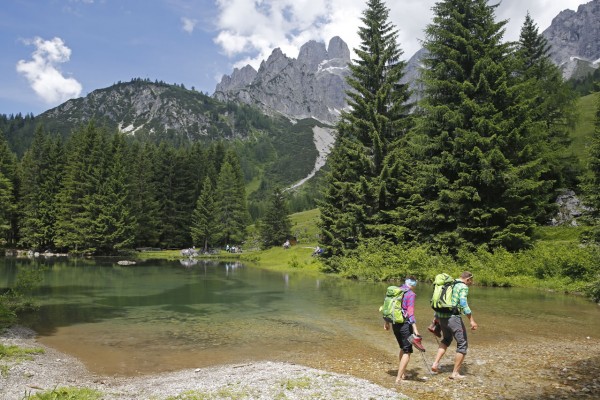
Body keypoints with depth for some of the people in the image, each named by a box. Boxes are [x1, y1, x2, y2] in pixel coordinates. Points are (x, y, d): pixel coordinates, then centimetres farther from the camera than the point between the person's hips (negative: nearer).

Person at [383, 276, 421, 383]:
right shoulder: (410, 294, -12)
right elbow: (410, 313, -20)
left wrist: (386, 322, 24)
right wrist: (415, 329, -22)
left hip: (395, 324, 7)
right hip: (405, 325, -7)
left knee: (403, 348, 24)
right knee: (407, 352, 3)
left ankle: (402, 374, 30)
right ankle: (399, 378, 0)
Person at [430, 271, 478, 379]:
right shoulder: (463, 287, -7)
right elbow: (463, 303, -21)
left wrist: (436, 317, 27)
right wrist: (471, 320, -21)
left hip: (441, 316, 8)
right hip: (453, 317, -8)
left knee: (446, 339, 30)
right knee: (462, 344, 8)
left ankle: (435, 363, 18)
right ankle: (455, 373, 11)